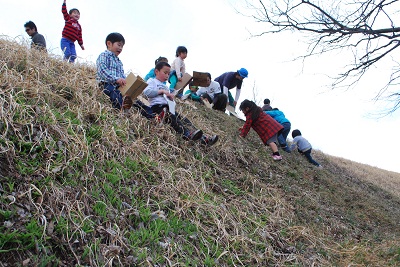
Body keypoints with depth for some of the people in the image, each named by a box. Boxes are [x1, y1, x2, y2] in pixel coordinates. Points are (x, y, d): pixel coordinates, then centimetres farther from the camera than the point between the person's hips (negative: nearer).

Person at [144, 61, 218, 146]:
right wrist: (162, 91, -9)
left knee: (183, 119, -14)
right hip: (157, 107, -7)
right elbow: (146, 91, -9)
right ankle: (188, 135, -55)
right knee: (173, 118, -34)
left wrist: (170, 97, 7)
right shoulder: (152, 81, 12)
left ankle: (202, 138, -27)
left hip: (167, 107, 7)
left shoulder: (165, 86, 34)